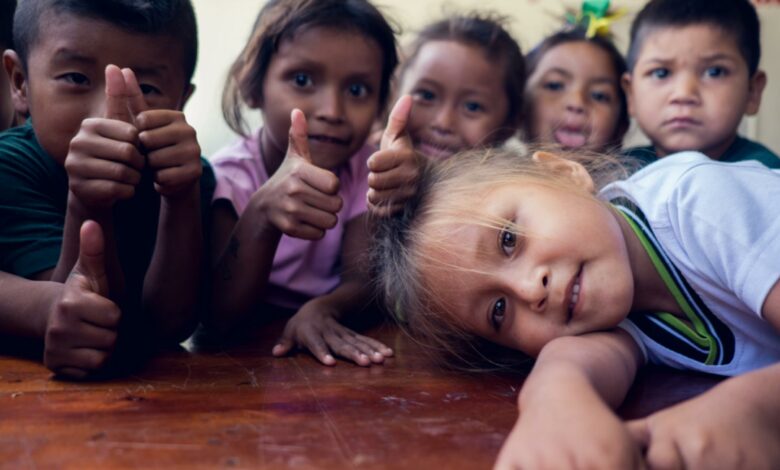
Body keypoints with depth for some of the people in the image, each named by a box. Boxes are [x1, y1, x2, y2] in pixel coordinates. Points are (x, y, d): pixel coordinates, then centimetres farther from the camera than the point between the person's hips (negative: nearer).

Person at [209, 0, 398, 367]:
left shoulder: (364, 168, -5)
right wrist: (263, 213, -39)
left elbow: (362, 277, -13)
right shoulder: (229, 178, -14)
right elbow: (219, 319, -24)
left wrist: (322, 309, -36)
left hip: (328, 352, 3)